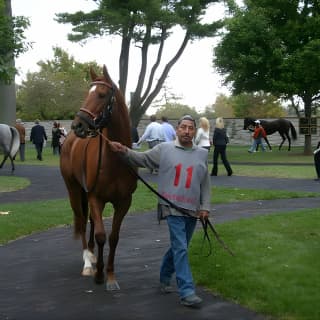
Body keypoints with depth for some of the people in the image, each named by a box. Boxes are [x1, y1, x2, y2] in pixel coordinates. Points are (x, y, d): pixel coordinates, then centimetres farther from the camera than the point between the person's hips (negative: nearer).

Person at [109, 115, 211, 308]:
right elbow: (141, 159, 3)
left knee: (179, 247, 16)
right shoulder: (164, 149, 1)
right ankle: (187, 292, -8)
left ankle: (165, 277, 38)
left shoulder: (202, 154, 7)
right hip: (172, 207, -4)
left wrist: (205, 207, 2)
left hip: (193, 210, 4)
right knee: (181, 248, -9)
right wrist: (125, 151, -14)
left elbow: (206, 184, 8)